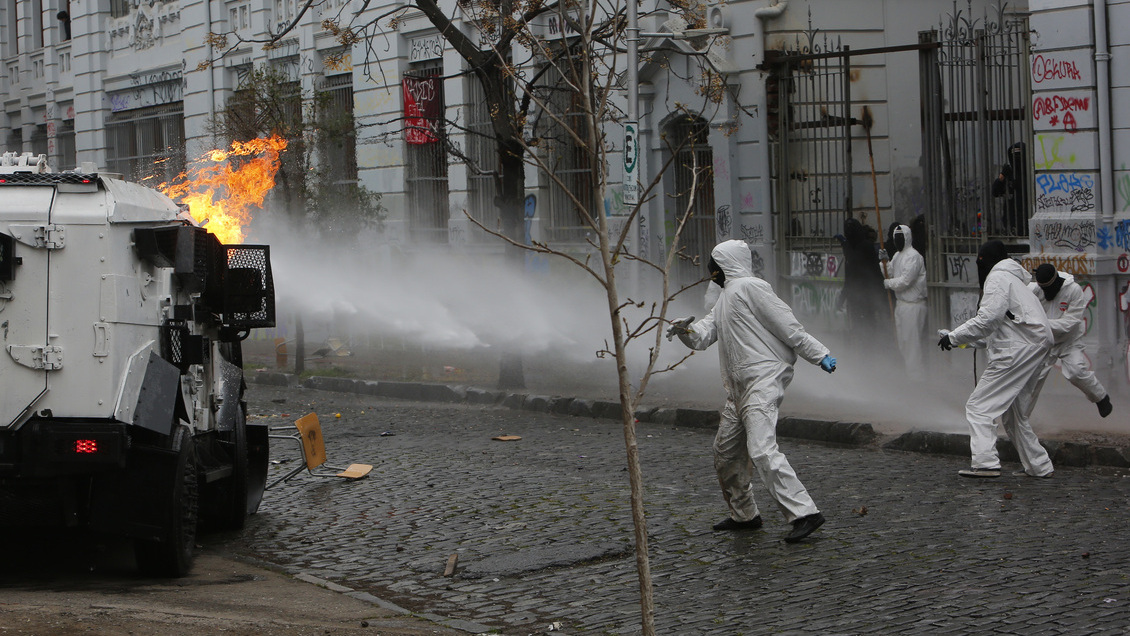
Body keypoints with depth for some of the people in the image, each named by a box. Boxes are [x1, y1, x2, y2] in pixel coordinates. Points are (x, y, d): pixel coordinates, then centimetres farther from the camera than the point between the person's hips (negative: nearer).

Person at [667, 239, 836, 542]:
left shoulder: (749, 287, -8)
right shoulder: (725, 298, 23)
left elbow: (787, 325, -13)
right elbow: (703, 336, 18)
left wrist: (819, 355, -17)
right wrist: (685, 330, -4)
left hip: (762, 382, -11)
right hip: (738, 389, 11)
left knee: (762, 451, -22)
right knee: (725, 450, 16)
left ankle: (804, 513, -26)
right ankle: (744, 514, 30)